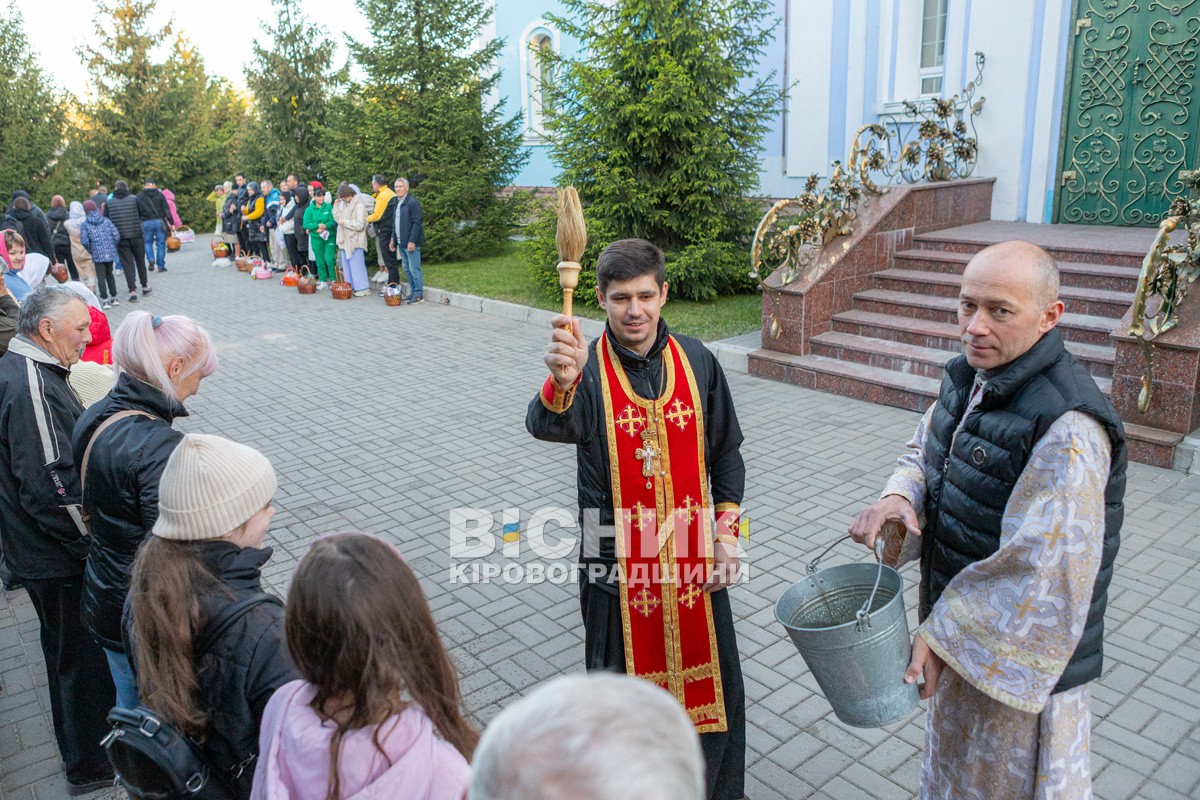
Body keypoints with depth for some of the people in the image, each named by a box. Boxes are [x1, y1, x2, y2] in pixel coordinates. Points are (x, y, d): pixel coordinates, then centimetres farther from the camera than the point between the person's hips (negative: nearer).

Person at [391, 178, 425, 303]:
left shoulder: (413, 202, -11)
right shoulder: (396, 202, 15)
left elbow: (417, 223, -15)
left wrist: (412, 241, -20)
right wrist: (393, 240, 17)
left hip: (410, 242, -9)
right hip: (401, 242, 9)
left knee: (414, 269, -6)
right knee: (406, 269, 13)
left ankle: (419, 294, 1)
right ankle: (413, 292, 21)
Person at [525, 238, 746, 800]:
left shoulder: (697, 361, -2)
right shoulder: (587, 369, -13)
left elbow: (726, 452, 7)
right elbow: (546, 426, -34)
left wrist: (727, 532, 0)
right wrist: (562, 381, -55)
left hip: (693, 559, 3)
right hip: (617, 566, -3)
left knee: (710, 680, 18)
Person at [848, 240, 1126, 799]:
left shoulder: (1068, 428, -31)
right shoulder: (966, 378, -4)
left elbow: (1041, 568, -32)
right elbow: (924, 451, 9)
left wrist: (942, 633, -23)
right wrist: (899, 498, -14)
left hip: (1021, 656, -7)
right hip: (963, 633, 8)